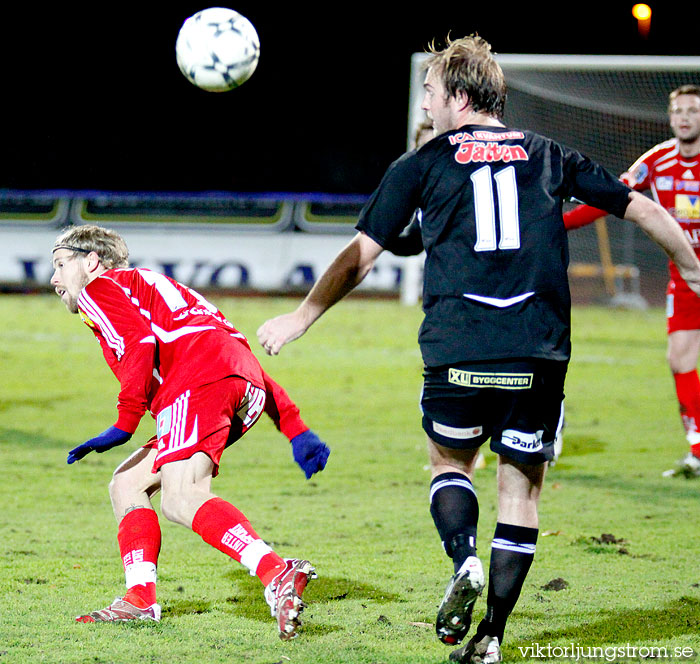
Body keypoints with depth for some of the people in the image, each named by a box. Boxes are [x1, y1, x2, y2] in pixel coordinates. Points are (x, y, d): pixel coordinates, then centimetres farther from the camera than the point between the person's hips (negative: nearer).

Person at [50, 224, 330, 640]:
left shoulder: (99, 287, 15)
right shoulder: (148, 288, 39)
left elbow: (142, 341, -8)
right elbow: (242, 359, 30)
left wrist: (124, 425, -14)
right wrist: (296, 430, 23)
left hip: (200, 379, -9)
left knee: (180, 500, -24)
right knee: (126, 485, 17)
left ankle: (279, 575, -42)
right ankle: (140, 599, 6)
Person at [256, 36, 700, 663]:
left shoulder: (422, 164, 9)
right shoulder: (547, 155, 15)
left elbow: (360, 255, 8)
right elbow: (642, 208, 19)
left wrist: (301, 317, 18)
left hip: (457, 349, -1)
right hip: (540, 350, 1)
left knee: (450, 460, 21)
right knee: (521, 484, 10)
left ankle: (465, 560, -8)